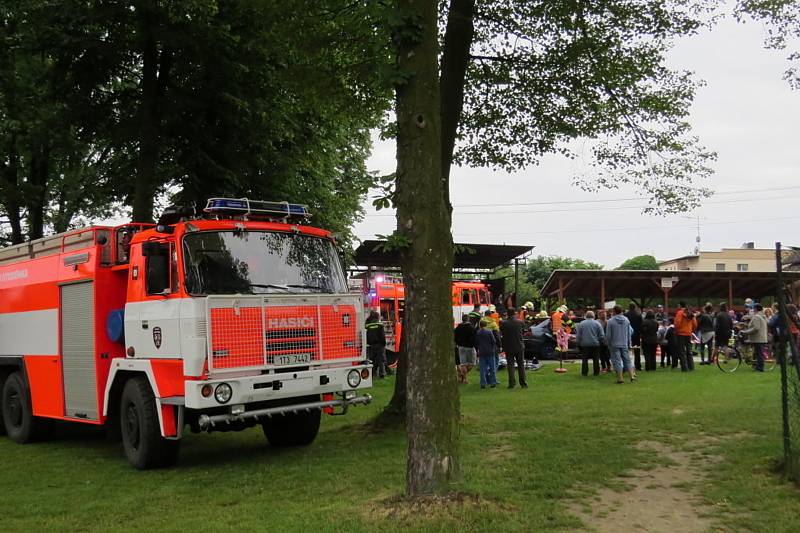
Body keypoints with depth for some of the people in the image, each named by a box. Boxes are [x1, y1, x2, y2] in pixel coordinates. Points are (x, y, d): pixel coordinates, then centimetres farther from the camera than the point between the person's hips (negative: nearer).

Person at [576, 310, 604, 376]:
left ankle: (584, 372, 4)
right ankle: (596, 372, 9)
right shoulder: (597, 323, 1)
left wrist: (578, 344, 11)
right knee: (596, 359, 7)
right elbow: (602, 336, 1)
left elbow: (578, 336, 2)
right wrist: (601, 342, 15)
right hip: (595, 344, 0)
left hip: (584, 344, 0)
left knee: (584, 359, 4)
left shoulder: (581, 324, 0)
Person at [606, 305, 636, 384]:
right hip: (624, 344, 4)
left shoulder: (610, 321, -10)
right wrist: (629, 344, 18)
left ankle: (620, 378, -1)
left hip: (614, 345, -4)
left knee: (617, 361, 0)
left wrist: (608, 344, 5)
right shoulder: (626, 320, 5)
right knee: (627, 360, 10)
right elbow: (629, 333, 10)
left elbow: (608, 335, -7)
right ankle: (632, 376, 2)